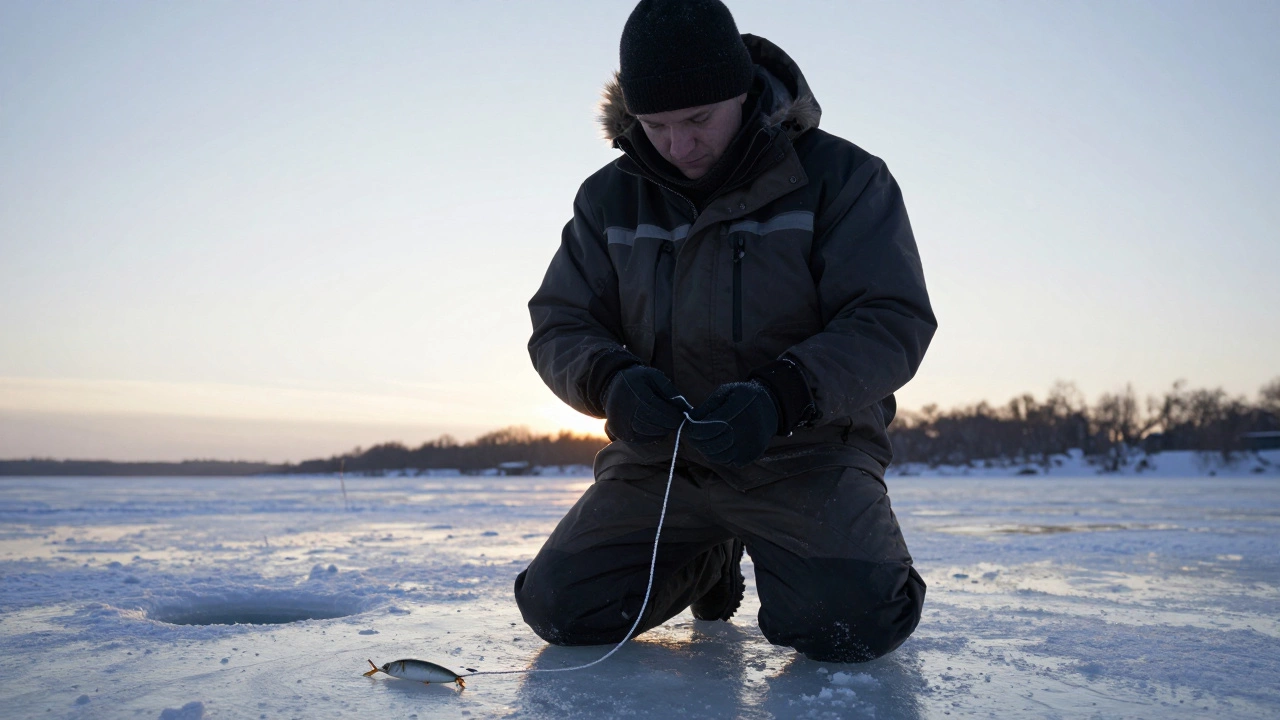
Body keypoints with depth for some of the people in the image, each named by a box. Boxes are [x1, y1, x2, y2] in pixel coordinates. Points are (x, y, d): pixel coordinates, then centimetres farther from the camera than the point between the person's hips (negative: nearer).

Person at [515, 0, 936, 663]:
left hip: (805, 449, -4)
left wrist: (783, 395, -31)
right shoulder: (610, 198, 4)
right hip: (656, 454, 4)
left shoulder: (840, 176, -8)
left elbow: (892, 320, -13)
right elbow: (557, 326, 3)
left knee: (852, 622, -28)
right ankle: (711, 563, 21)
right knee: (559, 607, -9)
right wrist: (611, 380, -21)